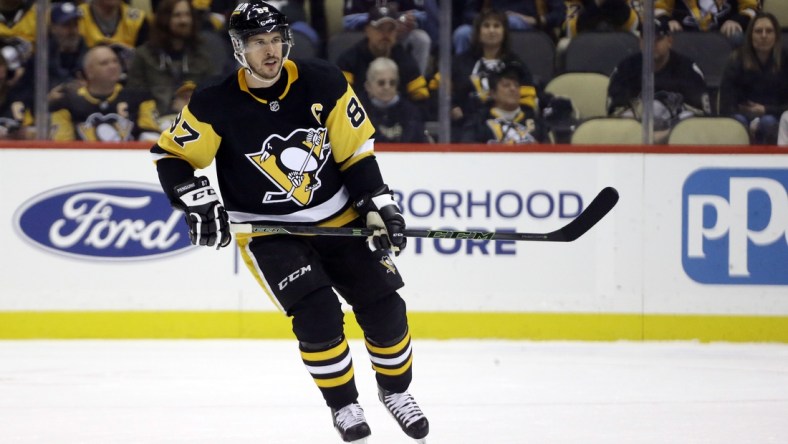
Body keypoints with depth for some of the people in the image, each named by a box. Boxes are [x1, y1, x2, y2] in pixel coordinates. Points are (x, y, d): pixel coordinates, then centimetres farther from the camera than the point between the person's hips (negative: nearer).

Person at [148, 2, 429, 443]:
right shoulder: (217, 105, -17)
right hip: (267, 230, -3)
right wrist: (199, 201, -21)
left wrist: (379, 206, -8)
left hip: (338, 218, 3)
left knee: (383, 305, 0)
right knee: (317, 313, -20)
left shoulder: (324, 83, -12)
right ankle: (344, 405, 0)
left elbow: (356, 151, -4)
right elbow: (171, 156, -8)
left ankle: (396, 390, 26)